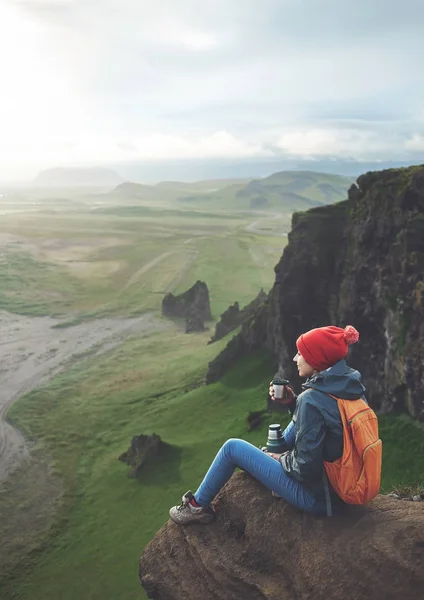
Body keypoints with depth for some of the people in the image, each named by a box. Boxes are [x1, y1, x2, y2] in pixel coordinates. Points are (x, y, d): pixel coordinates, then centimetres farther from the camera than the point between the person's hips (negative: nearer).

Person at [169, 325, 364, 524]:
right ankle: (275, 453, 38)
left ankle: (197, 506, 22)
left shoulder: (311, 399, -27)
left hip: (317, 495, -8)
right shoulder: (351, 384, -3)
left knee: (232, 447, 2)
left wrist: (282, 459, -5)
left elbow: (305, 468, -26)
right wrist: (294, 401, 0)